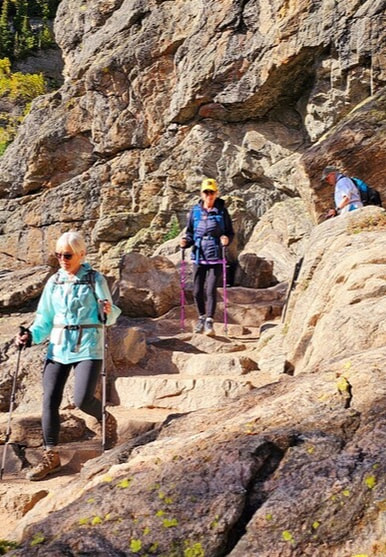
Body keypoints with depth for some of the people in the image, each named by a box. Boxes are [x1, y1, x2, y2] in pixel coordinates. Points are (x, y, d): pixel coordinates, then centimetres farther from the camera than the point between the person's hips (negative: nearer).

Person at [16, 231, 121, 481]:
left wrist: (109, 311, -23)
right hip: (58, 347, 4)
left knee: (83, 399, -15)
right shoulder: (54, 282, 9)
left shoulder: (95, 279, -1)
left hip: (88, 347, -4)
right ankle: (51, 455, 11)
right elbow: (45, 319, 15)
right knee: (50, 400, -2)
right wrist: (31, 335, -2)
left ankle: (107, 420, 19)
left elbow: (109, 318, -1)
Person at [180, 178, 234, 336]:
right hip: (198, 257, 3)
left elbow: (230, 232, 5)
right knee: (197, 291, 8)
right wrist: (185, 242, -6)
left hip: (215, 258, -3)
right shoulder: (195, 211, 5)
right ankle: (201, 317, 30)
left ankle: (209, 321, 0)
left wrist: (227, 239, -16)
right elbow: (190, 232, 13)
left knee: (211, 290, -10)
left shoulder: (222, 211, -1)